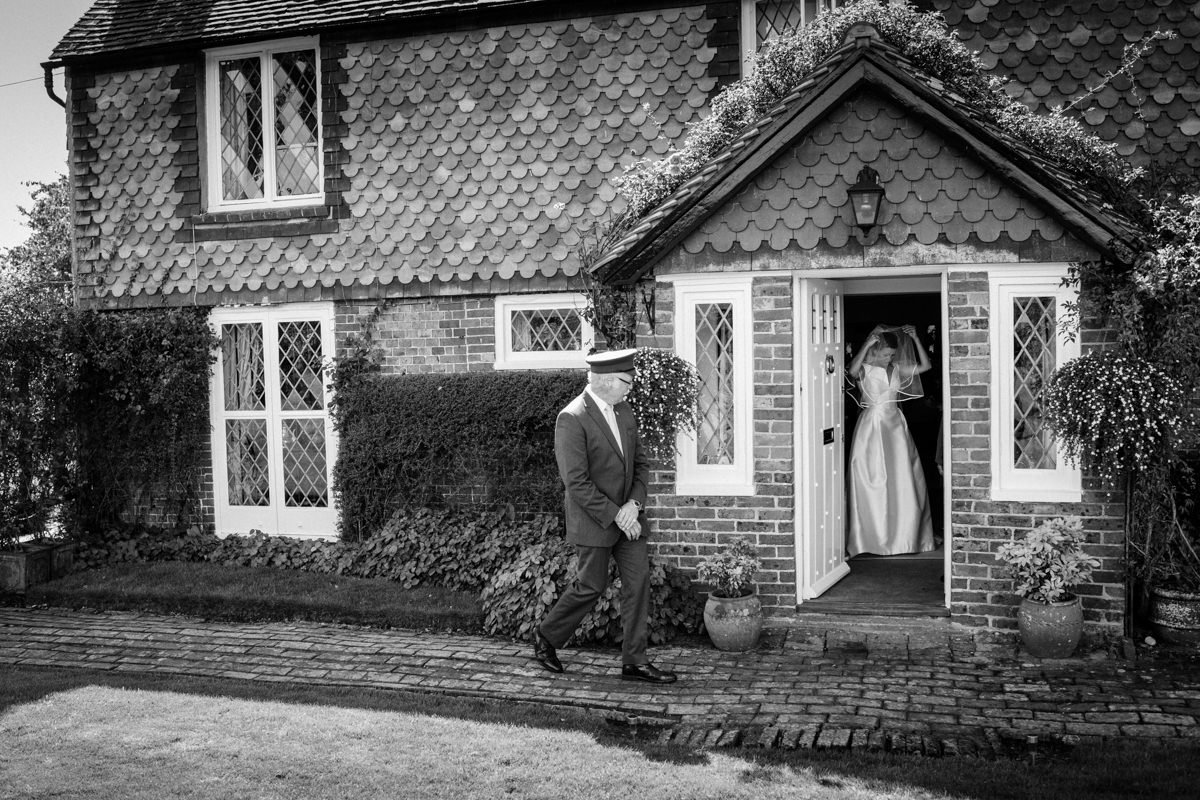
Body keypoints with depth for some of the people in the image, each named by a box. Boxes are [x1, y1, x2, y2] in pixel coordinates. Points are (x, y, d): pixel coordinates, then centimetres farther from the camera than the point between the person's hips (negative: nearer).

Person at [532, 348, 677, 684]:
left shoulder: (624, 411, 7)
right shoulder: (572, 419, -18)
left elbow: (640, 463, 11)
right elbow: (577, 482, -21)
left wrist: (634, 504, -7)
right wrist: (615, 515, -19)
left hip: (628, 515, 7)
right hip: (593, 519, -7)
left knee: (638, 582, 3)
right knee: (592, 586, 3)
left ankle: (634, 662, 11)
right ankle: (546, 637, 26)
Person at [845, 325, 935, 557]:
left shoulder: (896, 368, 8)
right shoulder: (865, 369, -7)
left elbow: (925, 366, 6)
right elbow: (852, 371, -30)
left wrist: (915, 339, -2)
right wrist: (867, 344, -31)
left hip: (896, 426, 5)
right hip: (872, 426, -5)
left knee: (903, 481, 6)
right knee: (874, 483, -1)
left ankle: (904, 536, 18)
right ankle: (875, 537, 7)